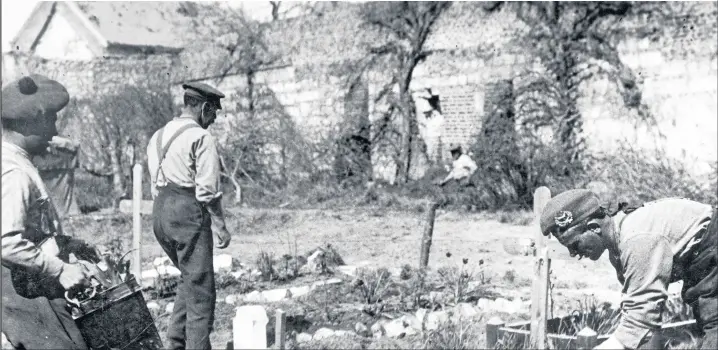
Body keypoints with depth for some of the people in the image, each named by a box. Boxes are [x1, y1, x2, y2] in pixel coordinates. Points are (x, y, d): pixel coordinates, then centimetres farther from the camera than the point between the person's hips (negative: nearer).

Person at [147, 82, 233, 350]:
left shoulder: (158, 136, 15)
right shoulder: (201, 137, -10)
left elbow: (155, 185, 16)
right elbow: (207, 189, -14)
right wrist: (220, 226, -6)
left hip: (160, 212, 8)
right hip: (189, 212, -8)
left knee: (189, 278, 21)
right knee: (200, 287, 1)